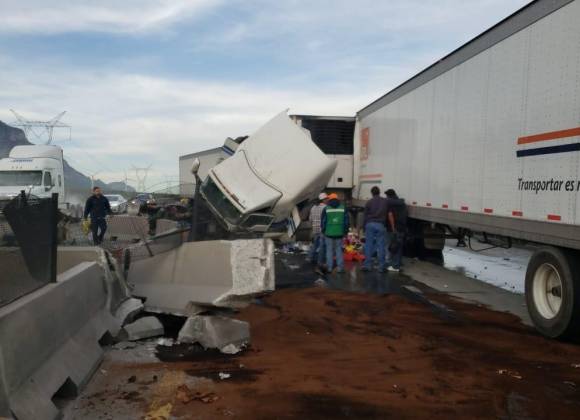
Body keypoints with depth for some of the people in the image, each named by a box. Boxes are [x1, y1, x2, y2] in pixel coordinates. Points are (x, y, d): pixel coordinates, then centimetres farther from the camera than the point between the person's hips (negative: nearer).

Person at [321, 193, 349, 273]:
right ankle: (340, 267, 3)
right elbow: (346, 221, 6)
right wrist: (345, 231, 14)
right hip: (339, 233, 1)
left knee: (329, 250, 6)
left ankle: (329, 267, 6)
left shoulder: (326, 209, -1)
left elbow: (323, 221, 0)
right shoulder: (343, 208, 4)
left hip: (329, 233, -1)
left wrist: (323, 231, 13)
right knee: (339, 250, 7)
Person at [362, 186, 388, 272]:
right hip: (380, 225, 0)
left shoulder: (369, 202, 4)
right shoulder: (385, 201, 5)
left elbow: (365, 216, 6)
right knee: (381, 246, 2)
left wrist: (365, 227, 13)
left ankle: (367, 265, 5)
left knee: (368, 245, 5)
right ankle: (381, 266, 4)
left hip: (370, 224, 0)